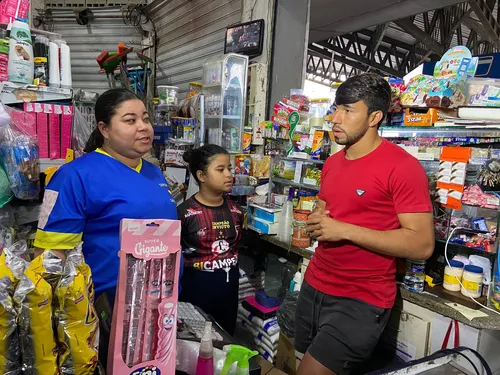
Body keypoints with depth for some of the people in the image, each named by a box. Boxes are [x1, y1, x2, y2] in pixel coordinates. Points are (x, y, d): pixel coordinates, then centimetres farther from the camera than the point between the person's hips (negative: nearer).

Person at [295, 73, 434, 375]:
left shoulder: (403, 166, -16)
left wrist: (345, 230, -23)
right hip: (314, 288, 8)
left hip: (361, 300, -7)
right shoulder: (332, 163, 8)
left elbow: (422, 244, -19)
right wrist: (316, 222, -1)